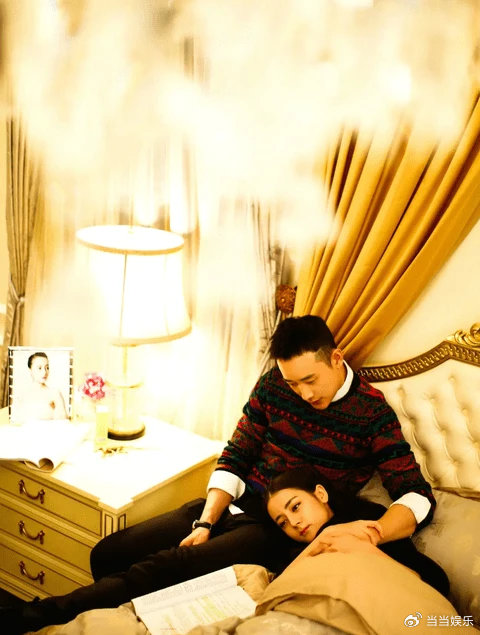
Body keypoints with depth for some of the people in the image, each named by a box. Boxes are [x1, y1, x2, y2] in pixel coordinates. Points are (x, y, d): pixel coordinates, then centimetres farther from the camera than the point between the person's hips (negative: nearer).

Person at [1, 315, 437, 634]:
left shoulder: (372, 413, -10)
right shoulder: (273, 386, 2)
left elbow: (418, 496, -13)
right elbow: (235, 459, 6)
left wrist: (372, 532, -33)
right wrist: (204, 523, -7)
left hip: (278, 532, -6)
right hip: (234, 505, 6)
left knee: (166, 569, -27)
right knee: (107, 555, -6)